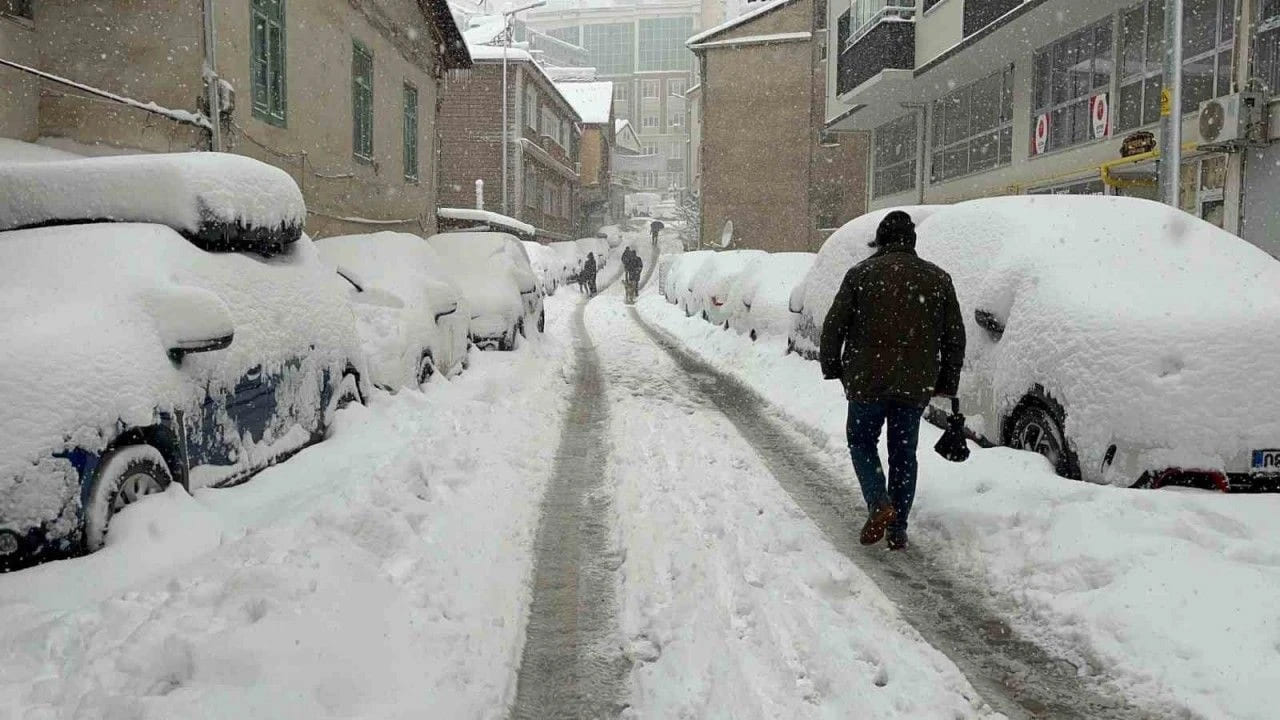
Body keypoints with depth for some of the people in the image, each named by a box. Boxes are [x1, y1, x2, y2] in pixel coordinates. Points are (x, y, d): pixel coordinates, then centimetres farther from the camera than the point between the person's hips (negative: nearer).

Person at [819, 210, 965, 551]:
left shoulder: (862, 273, -1)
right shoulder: (938, 278, 8)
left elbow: (834, 325, -2)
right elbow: (955, 337, 9)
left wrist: (831, 366, 10)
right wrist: (947, 383, 15)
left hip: (867, 381, -2)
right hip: (915, 386, 3)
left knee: (861, 441, 15)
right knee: (904, 453, 13)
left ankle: (879, 504, -6)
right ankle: (898, 530, 13)